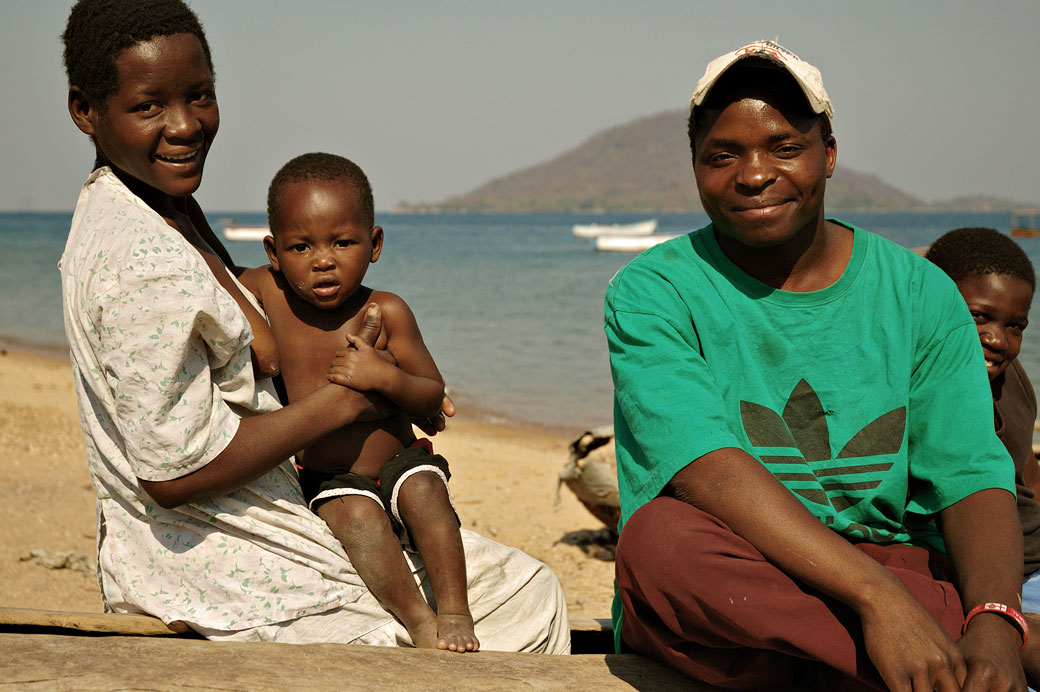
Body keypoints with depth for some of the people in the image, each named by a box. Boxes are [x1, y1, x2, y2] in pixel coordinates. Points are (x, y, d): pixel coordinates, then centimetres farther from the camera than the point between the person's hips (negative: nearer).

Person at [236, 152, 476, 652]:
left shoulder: (386, 312, -10)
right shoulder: (268, 292, -6)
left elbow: (433, 396, -8)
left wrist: (383, 376, -26)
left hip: (397, 464, 0)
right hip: (325, 482, 0)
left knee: (425, 488, -31)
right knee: (355, 514, -31)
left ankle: (455, 612, -24)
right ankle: (415, 619, -28)